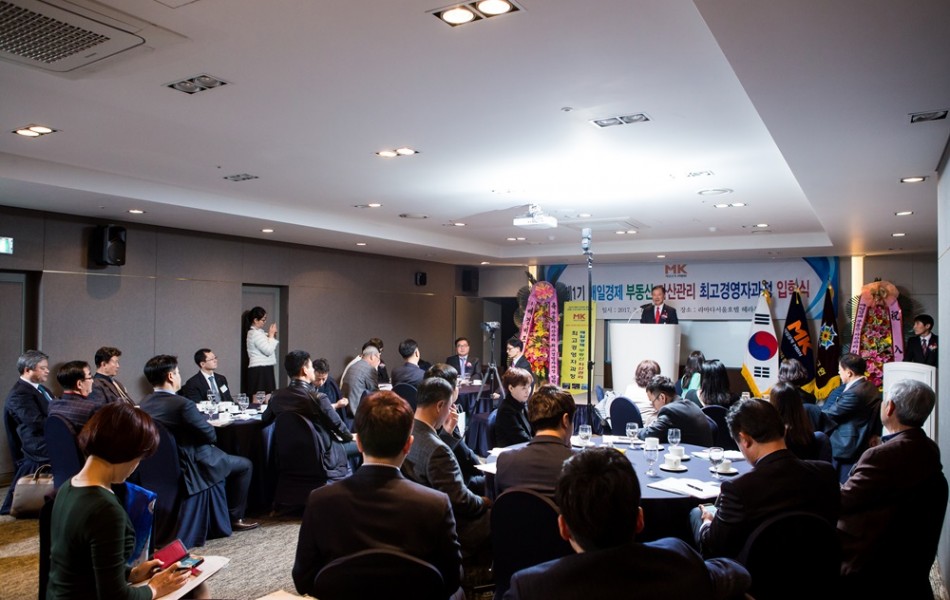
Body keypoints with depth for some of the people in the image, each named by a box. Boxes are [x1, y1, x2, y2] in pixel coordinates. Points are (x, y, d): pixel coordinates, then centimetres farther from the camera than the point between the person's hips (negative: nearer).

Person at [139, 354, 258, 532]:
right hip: (192, 466, -8)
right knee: (244, 465, 12)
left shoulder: (144, 404, -3)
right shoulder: (182, 404, -28)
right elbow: (211, 435, -17)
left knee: (221, 455, 31)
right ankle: (235, 517, 16)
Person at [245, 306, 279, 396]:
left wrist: (272, 335, 8)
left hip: (263, 369, 9)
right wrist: (271, 335, -7)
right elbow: (268, 350, -18)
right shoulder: (255, 333, -13)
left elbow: (267, 347, 20)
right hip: (260, 371, -9)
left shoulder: (258, 332, 16)